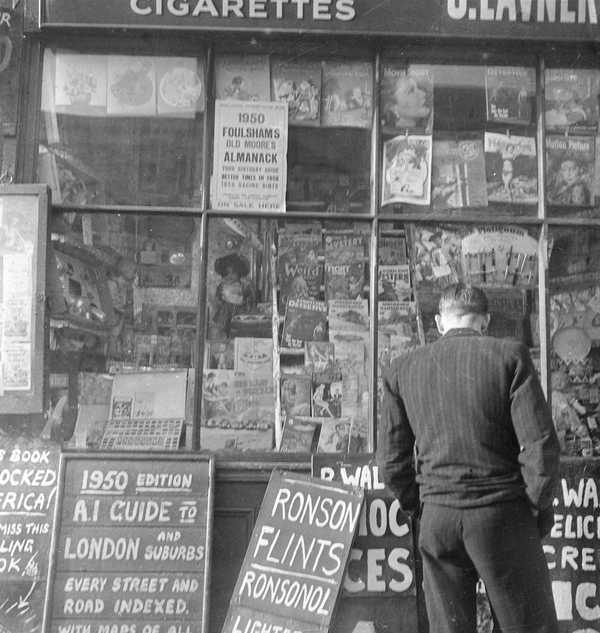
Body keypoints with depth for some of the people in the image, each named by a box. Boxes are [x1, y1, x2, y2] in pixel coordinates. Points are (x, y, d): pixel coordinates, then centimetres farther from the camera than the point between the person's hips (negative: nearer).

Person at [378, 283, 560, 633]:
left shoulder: (402, 370, 7)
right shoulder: (509, 355, -3)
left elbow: (392, 460, 7)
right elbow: (540, 444, -10)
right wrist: (540, 507, 3)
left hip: (437, 521, 3)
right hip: (503, 514, -3)